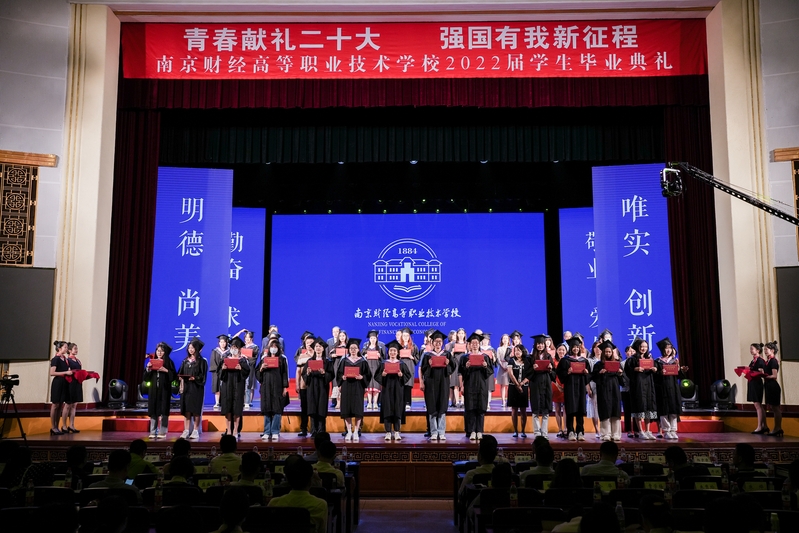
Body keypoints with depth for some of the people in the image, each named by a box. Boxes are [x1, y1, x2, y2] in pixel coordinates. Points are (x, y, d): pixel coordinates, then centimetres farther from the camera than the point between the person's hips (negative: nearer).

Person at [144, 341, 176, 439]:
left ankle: (162, 432, 0)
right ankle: (153, 432, 8)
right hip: (153, 389, 4)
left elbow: (174, 376, -5)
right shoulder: (152, 361, 11)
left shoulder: (168, 362, 0)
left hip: (164, 389, -4)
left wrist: (166, 370, -18)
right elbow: (146, 378, 9)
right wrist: (148, 369, -7)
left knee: (163, 411, -4)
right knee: (153, 410, 3)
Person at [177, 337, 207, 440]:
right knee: (186, 409, 2)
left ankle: (195, 431, 2)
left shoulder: (201, 361, -1)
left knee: (195, 409, -4)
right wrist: (180, 377, -7)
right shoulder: (185, 361, 13)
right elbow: (181, 373, 14)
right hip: (186, 387, 5)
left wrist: (194, 378, -22)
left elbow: (203, 375, -6)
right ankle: (186, 430, 5)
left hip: (196, 388, -4)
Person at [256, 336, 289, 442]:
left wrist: (285, 387, -6)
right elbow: (257, 374, 12)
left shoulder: (282, 359, 5)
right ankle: (267, 432, 11)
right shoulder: (264, 359, 13)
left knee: (277, 410, -4)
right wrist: (261, 368, -9)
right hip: (266, 387, 3)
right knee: (267, 410, 4)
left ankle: (275, 433, 2)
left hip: (277, 387, -3)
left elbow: (285, 374, 1)